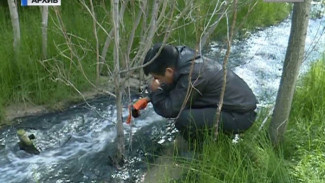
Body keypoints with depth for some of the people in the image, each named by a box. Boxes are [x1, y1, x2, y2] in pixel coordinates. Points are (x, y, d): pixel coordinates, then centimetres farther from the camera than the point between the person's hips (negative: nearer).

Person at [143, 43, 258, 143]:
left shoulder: (192, 76, -30)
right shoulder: (183, 57, -3)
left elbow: (169, 110, -24)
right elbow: (171, 85, 13)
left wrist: (154, 92, -7)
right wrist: (148, 99, 3)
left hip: (241, 116, -10)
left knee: (183, 119, -28)